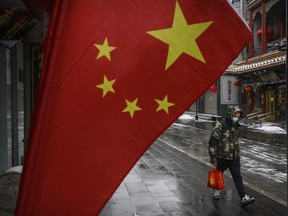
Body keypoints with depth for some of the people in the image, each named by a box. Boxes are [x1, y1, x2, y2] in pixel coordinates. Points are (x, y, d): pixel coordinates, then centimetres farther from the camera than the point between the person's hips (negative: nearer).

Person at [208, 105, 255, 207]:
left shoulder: (236, 126, 5)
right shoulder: (220, 125, -18)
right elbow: (213, 142, -19)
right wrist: (213, 157, -21)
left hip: (234, 157, 5)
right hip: (222, 156, -5)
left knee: (237, 176, 0)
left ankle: (243, 197, 0)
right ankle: (216, 189, 38)